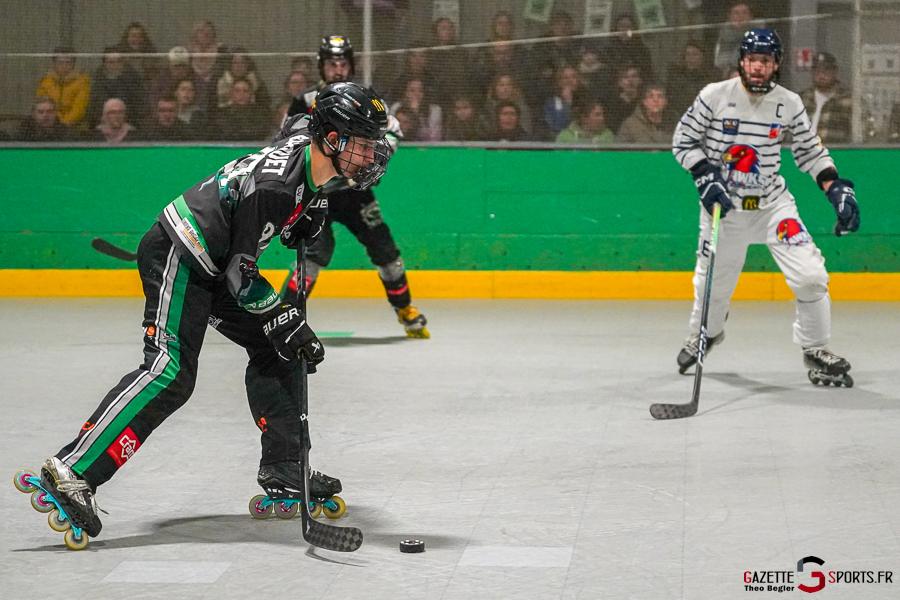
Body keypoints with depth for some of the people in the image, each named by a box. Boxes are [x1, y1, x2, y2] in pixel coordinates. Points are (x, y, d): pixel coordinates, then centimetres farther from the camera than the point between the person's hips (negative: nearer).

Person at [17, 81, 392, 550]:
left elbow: (303, 122, 29)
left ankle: (283, 472, 18)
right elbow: (240, 273, -22)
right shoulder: (276, 184, -26)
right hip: (177, 257, -11)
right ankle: (72, 471, -28)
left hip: (214, 262, 11)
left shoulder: (310, 150, 1)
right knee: (171, 373, -23)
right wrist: (289, 323, -18)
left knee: (275, 349, 10)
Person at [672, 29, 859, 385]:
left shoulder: (789, 104, -4)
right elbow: (683, 141, -4)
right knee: (713, 282, 7)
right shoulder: (715, 96, -10)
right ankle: (706, 333, 41)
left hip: (773, 203, 1)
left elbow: (810, 151, 6)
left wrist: (836, 189, -6)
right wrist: (706, 178, -17)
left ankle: (815, 350, 6)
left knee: (810, 275, -13)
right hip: (723, 204, -1)